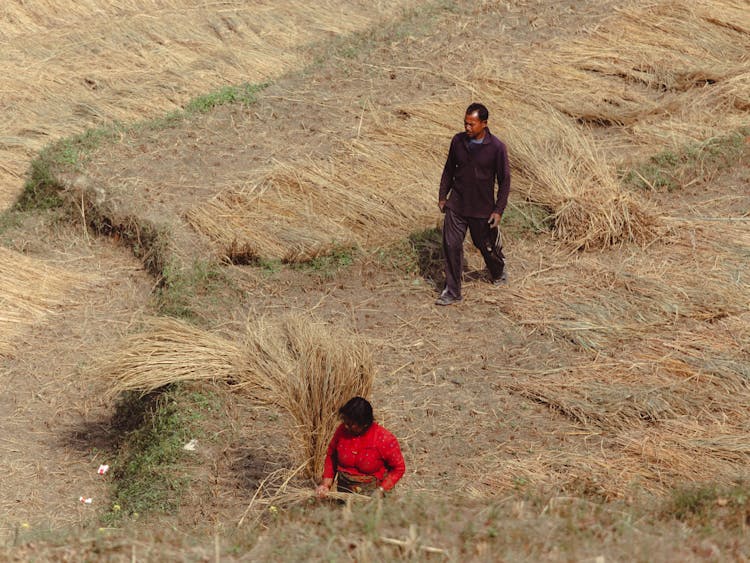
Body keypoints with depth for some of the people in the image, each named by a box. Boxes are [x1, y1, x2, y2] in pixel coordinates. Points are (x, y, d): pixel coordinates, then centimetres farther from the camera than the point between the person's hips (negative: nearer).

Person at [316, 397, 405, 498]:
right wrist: (326, 483, -1)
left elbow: (399, 468, -7)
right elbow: (331, 456, 8)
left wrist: (381, 490, -16)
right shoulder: (342, 431, -7)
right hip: (344, 491, 3)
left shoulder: (385, 440, -18)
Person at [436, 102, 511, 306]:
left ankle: (499, 272, 47)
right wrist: (442, 196, 11)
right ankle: (452, 291, 7)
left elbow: (504, 180, -8)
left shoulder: (496, 147, -15)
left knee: (486, 245, 15)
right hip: (456, 205, 3)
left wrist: (499, 210, -10)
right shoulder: (458, 141, -4)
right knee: (451, 246, -2)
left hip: (482, 208, -3)